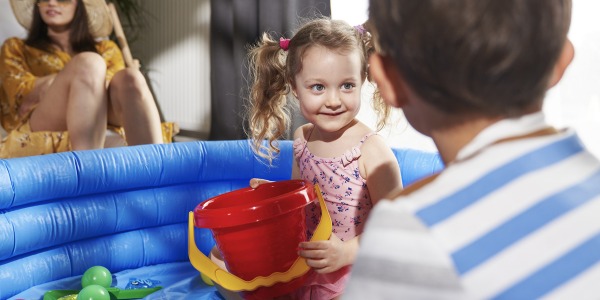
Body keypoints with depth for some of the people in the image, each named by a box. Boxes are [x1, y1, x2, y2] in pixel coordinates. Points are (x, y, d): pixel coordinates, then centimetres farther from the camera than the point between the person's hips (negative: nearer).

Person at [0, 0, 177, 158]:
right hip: (41, 136, -1)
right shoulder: (16, 48, 24)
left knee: (130, 77, -27)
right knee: (88, 63, -26)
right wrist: (87, 72, -5)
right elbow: (22, 96, 4)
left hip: (104, 137, 2)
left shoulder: (106, 49, 27)